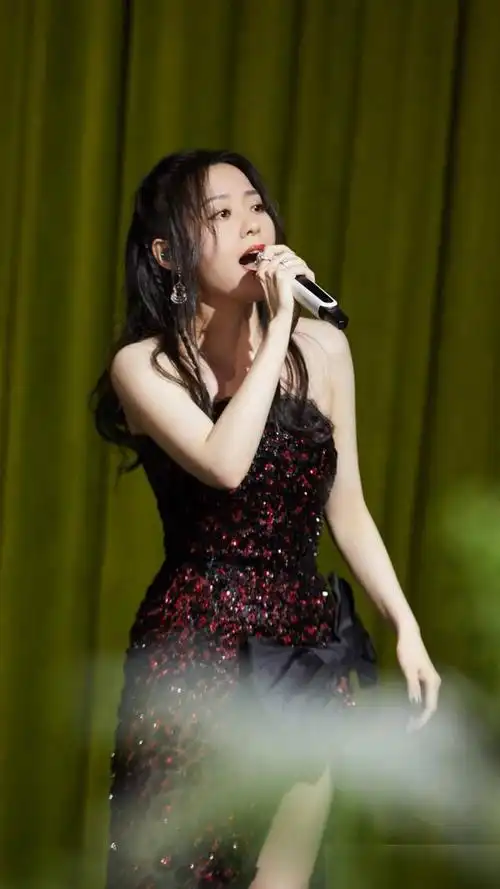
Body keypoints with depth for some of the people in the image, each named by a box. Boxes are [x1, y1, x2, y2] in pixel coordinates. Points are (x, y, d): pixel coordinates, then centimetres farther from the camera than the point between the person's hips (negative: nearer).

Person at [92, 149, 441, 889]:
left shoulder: (322, 348, 3)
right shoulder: (145, 364, -7)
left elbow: (346, 508, 10)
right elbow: (224, 464, -25)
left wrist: (405, 625, 4)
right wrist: (276, 327, -19)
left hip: (310, 646, 3)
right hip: (196, 647, -3)